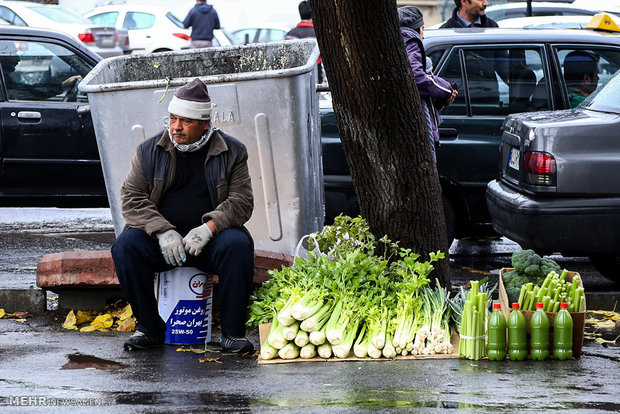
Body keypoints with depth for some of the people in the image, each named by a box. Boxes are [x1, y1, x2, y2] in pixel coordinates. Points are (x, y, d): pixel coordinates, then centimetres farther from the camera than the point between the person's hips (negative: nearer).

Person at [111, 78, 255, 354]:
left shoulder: (232, 153, 4)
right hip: (160, 236, 1)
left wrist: (209, 228, -21)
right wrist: (162, 231, -17)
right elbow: (132, 199, 0)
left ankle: (233, 332, -19)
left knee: (238, 246, -33)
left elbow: (241, 202, -2)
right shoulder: (149, 151, 7)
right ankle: (149, 329, -13)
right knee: (125, 246, -28)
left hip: (211, 237, -1)